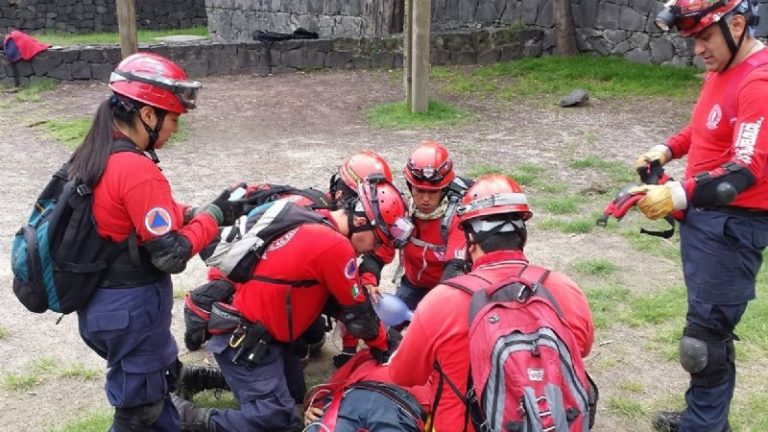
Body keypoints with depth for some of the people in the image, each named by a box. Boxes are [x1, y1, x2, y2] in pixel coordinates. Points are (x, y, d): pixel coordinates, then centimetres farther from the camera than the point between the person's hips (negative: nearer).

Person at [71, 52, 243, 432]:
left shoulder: (94, 154, 2)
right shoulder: (138, 170, -26)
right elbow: (171, 255, -24)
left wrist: (195, 212, 0)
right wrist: (213, 216, -12)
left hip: (101, 302, 9)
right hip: (132, 309, -9)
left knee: (160, 375, 29)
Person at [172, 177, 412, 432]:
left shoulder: (314, 220, 7)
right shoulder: (336, 246, -21)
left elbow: (339, 296, 17)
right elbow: (356, 311, -8)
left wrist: (350, 344, 20)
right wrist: (382, 345, 9)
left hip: (252, 327, 10)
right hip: (242, 339, -10)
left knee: (294, 387, 19)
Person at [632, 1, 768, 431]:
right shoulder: (721, 69, 9)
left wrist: (682, 194, -39)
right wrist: (669, 148, 7)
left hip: (733, 223, -9)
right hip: (701, 213, 10)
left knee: (704, 338, -4)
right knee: (710, 326, 19)